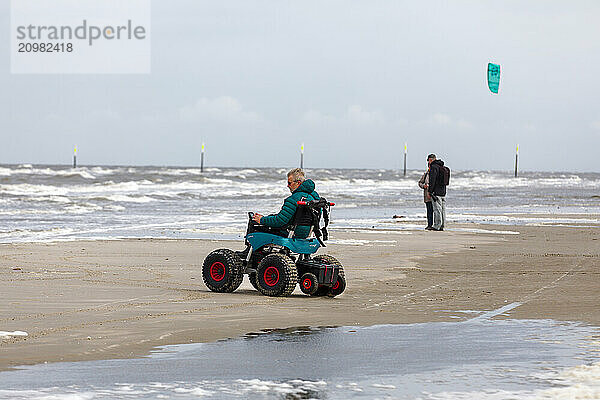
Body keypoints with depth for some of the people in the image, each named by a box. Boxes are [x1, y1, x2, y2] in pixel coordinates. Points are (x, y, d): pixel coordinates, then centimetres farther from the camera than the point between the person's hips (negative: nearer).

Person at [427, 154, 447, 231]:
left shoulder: (434, 167, -11)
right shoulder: (442, 167, 17)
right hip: (443, 191, 9)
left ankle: (437, 226, -8)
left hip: (436, 192, -9)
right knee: (443, 209, 8)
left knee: (437, 209, -8)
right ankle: (442, 226, 11)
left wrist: (430, 191, -13)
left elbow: (432, 180, -16)